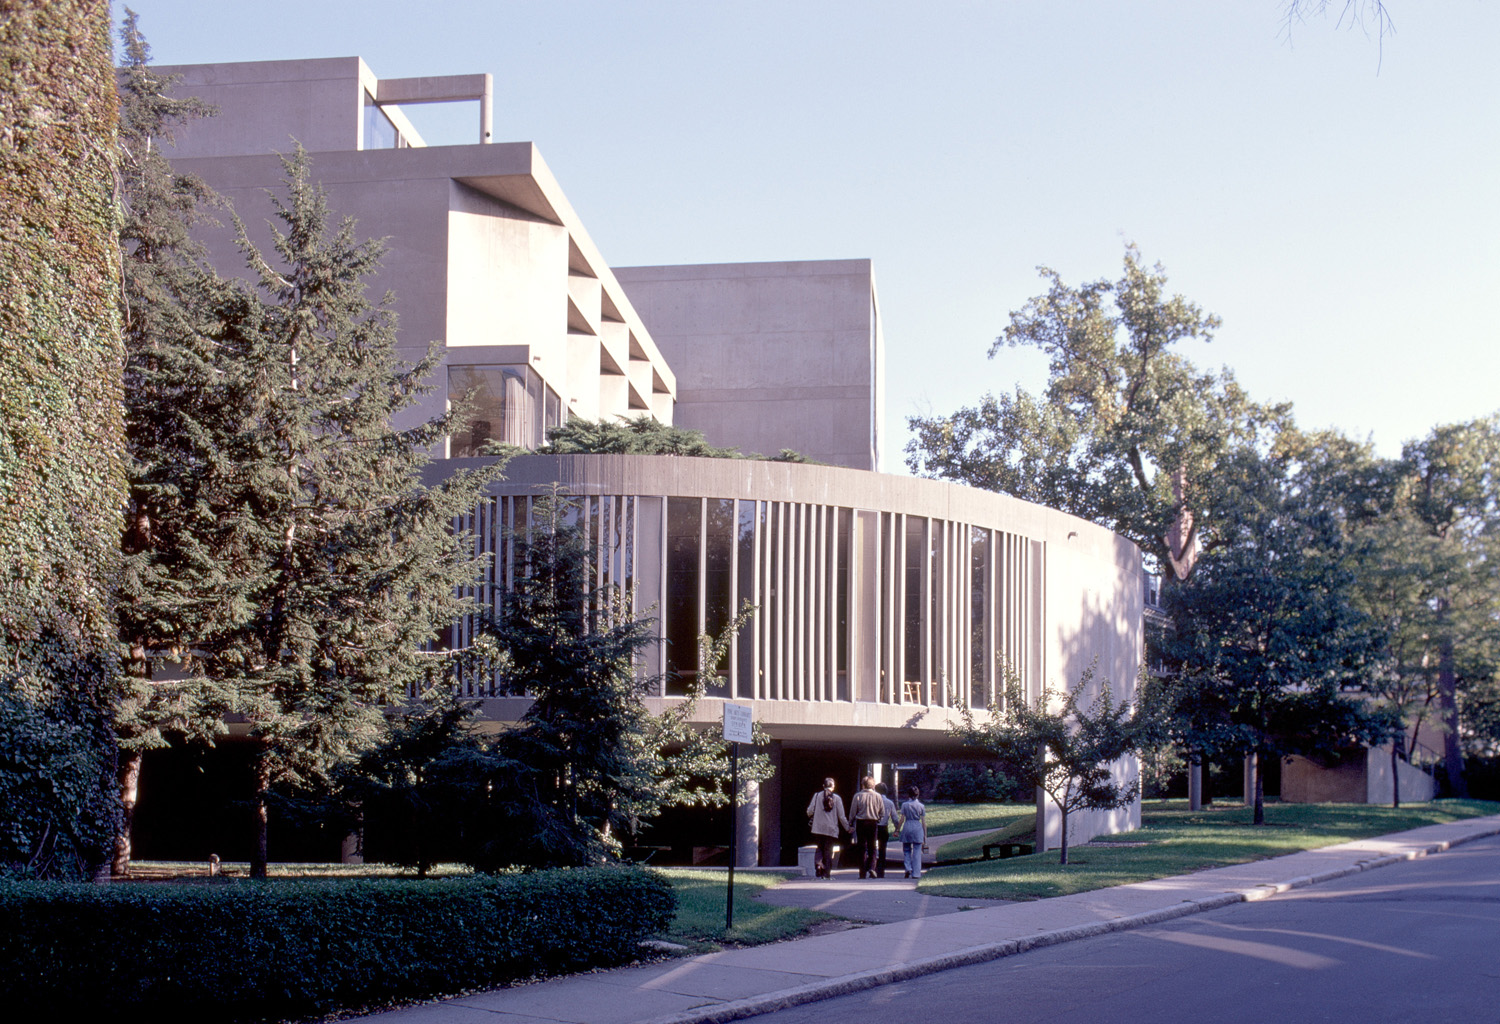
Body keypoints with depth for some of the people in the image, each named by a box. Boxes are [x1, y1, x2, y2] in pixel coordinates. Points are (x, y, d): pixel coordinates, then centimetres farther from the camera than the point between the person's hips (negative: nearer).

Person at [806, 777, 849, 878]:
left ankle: (818, 864, -12)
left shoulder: (817, 795, 0)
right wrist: (847, 827, 10)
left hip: (818, 828, 1)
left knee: (820, 848, 15)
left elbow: (810, 811, -2)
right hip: (831, 829, -1)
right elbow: (841, 816, -2)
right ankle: (826, 873, 4)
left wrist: (811, 819, 21)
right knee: (828, 850, 6)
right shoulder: (837, 798, -2)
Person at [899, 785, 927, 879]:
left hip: (907, 827, 0)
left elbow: (902, 819, -2)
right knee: (917, 852, 4)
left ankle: (908, 868, -3)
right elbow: (924, 822, 3)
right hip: (918, 828, 1)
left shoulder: (905, 805, -1)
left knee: (906, 850, 14)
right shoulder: (921, 806, 2)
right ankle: (916, 873, 1)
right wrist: (925, 835, 8)